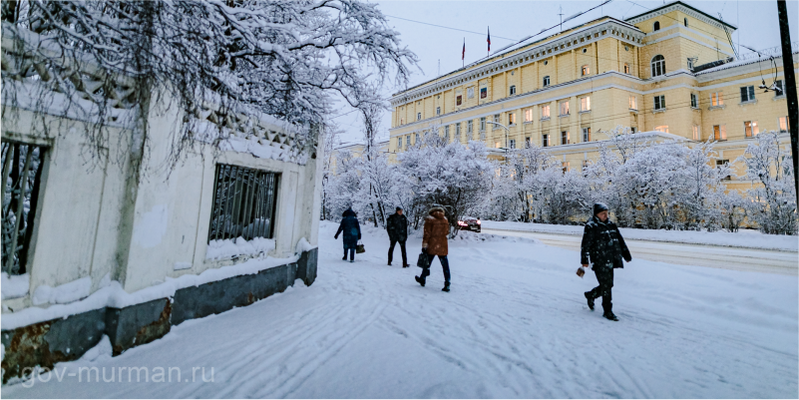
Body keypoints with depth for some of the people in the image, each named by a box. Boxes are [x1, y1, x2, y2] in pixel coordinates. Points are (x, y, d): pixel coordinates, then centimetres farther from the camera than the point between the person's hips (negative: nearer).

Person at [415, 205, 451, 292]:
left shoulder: (429, 220, -7)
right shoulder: (445, 220, 6)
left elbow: (427, 234, -10)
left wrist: (424, 246, -7)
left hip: (432, 246, -2)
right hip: (442, 247, 3)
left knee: (427, 263, 14)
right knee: (445, 265, 4)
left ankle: (422, 279, 29)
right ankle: (447, 284, 0)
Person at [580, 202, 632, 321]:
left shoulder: (611, 224, 13)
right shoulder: (591, 226, -8)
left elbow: (620, 240, 23)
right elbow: (585, 244, -12)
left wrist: (626, 255, 26)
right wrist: (584, 260, -17)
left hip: (610, 261, 7)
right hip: (599, 261, -7)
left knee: (608, 285, 12)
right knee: (606, 286, -5)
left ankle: (591, 295, 37)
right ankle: (607, 311, 6)